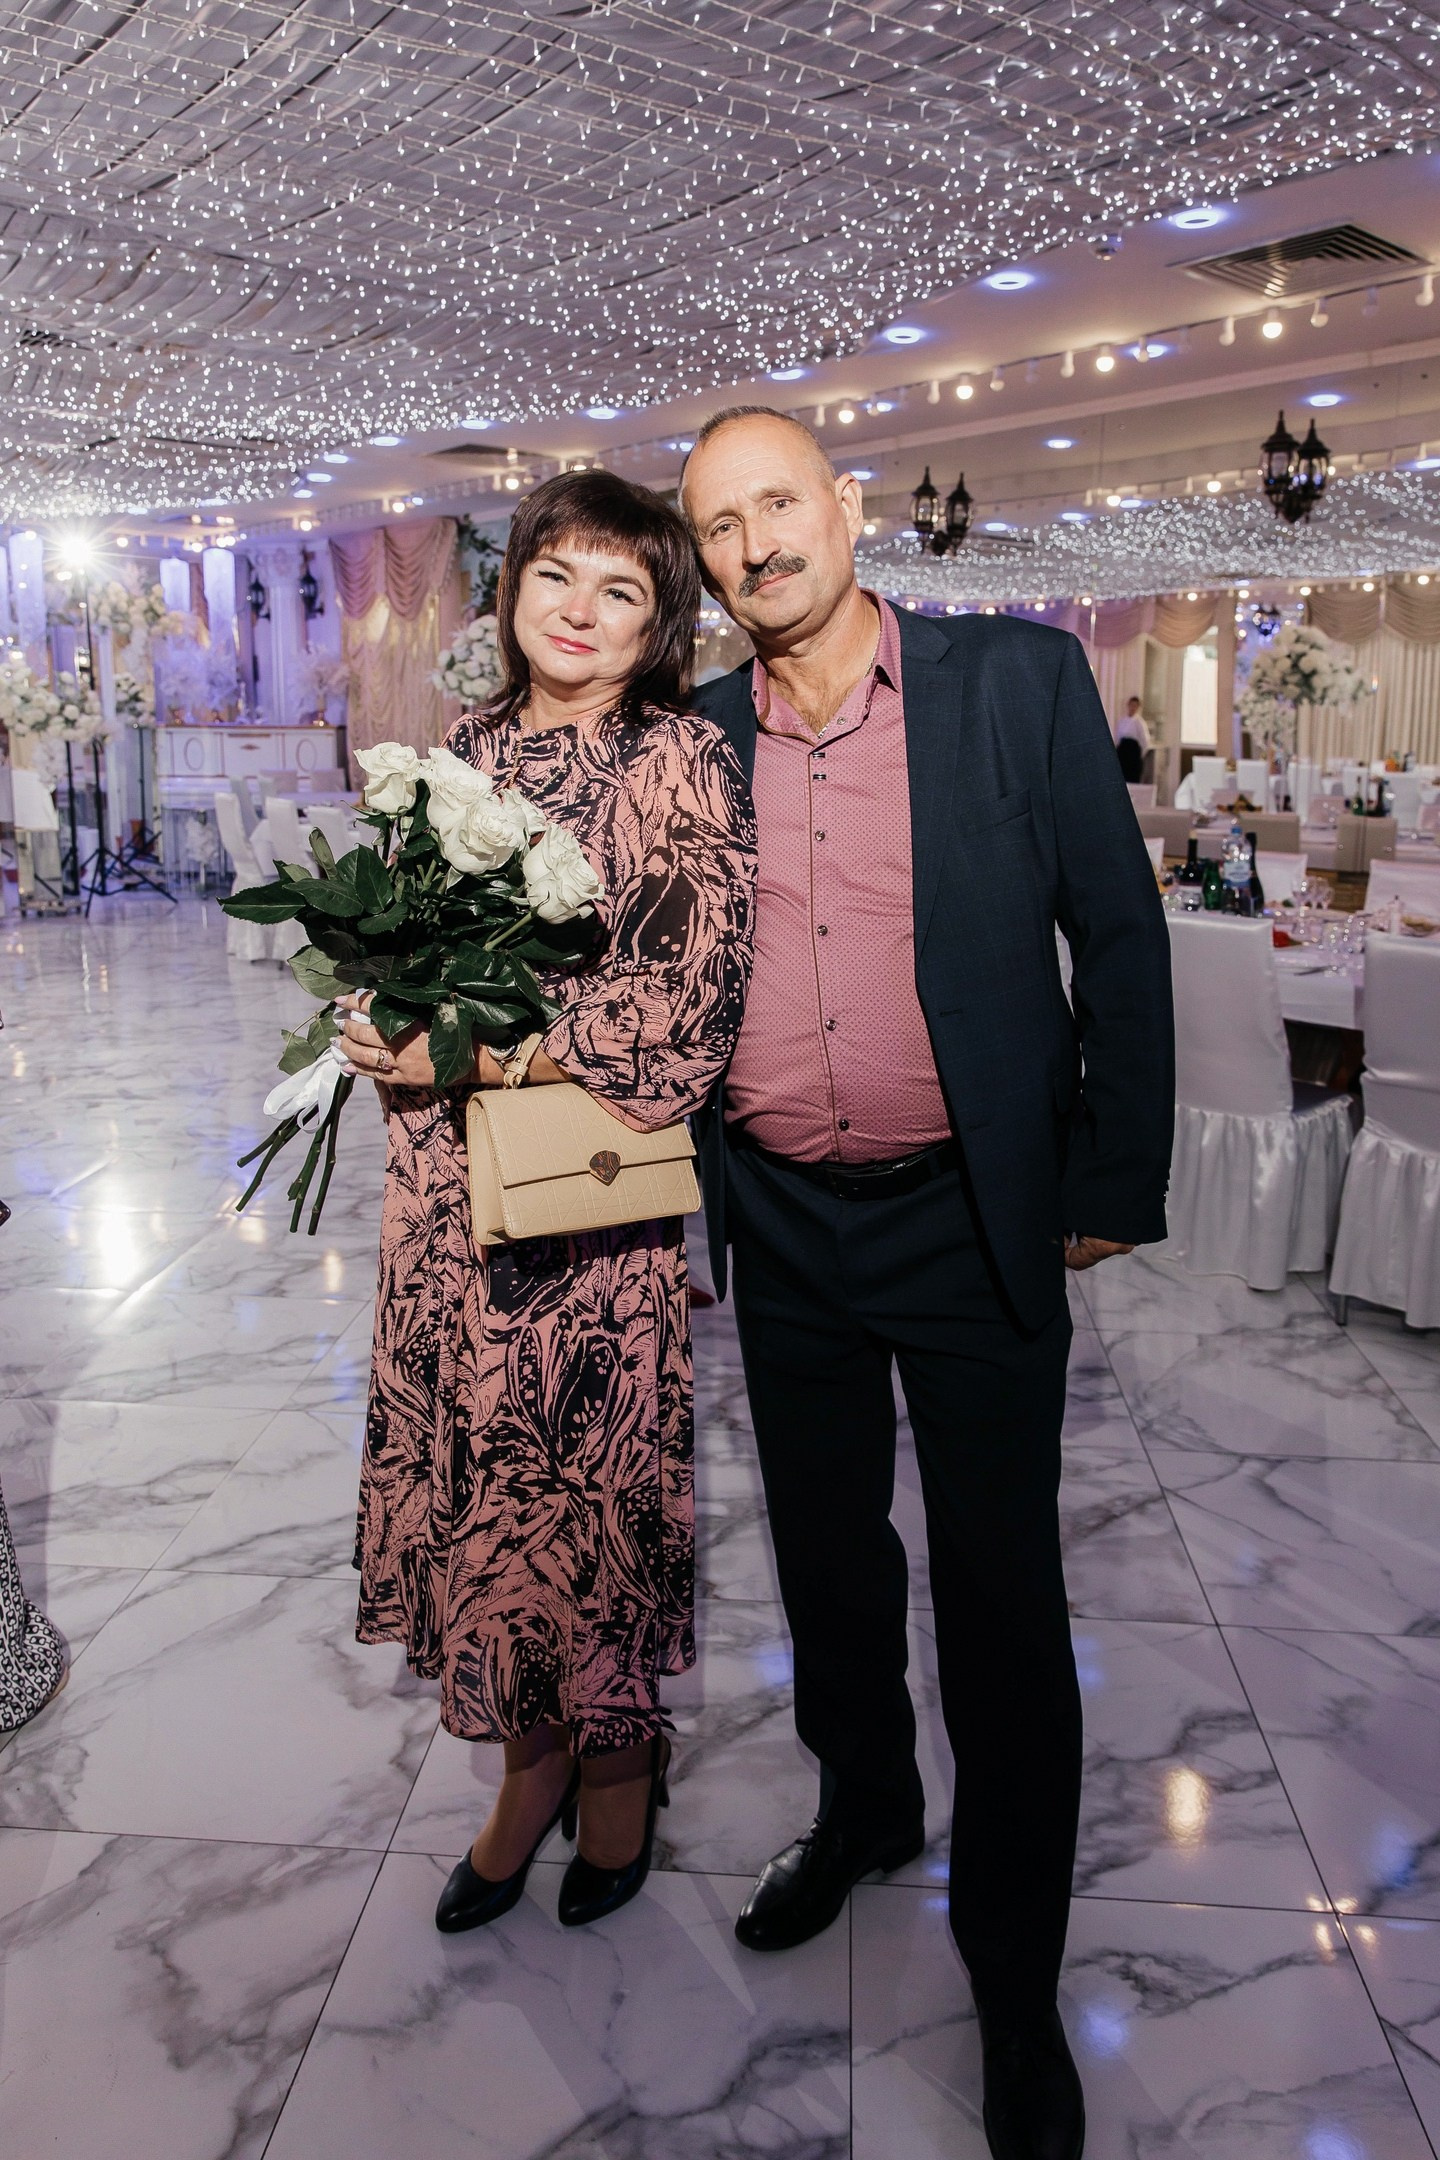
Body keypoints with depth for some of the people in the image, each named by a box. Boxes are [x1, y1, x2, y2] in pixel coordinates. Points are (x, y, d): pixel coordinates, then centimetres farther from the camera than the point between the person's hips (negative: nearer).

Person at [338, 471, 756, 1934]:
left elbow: (683, 1007, -15)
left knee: (585, 1474, 6)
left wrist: (461, 1057, -15)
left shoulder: (678, 762, -8)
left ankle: (618, 1758, 32)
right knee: (478, 1473, 12)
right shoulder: (467, 751, 10)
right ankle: (531, 1758, 34)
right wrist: (389, 1030, -3)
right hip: (446, 1189, 5)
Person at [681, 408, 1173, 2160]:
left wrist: (1116, 1184, -6)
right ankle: (863, 1809, 47)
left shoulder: (1020, 679, -6)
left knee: (999, 1597, 6)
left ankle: (1015, 1979, 26)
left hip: (971, 1225, -3)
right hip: (783, 1228, 4)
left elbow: (1119, 932, -4)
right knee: (825, 1552, 20)